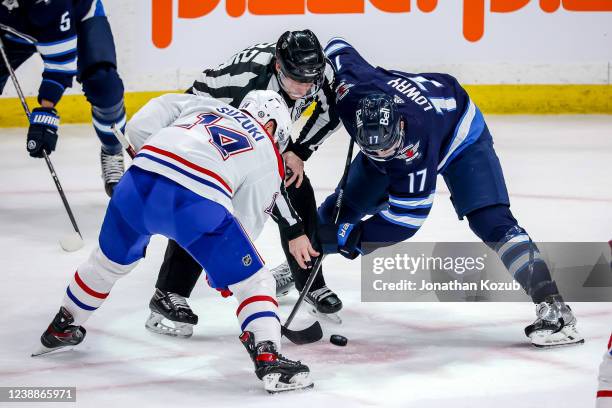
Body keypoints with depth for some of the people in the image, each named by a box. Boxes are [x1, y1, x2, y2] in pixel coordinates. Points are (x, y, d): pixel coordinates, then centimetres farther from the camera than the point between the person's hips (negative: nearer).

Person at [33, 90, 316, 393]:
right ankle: (268, 359, -9)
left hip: (138, 183, 4)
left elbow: (139, 126, 19)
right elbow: (247, 222, 21)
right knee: (255, 283, 9)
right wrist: (222, 269, 34)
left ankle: (61, 328, 48)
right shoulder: (268, 159, 21)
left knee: (110, 260, 31)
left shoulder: (202, 104, 29)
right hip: (199, 204, -4)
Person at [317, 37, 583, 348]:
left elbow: (408, 216, -35)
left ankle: (551, 305, -25)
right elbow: (338, 48, -14)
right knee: (342, 205, 6)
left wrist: (355, 238, -30)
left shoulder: (417, 146, -45)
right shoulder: (352, 88, -36)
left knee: (490, 221, -22)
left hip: (458, 134, -6)